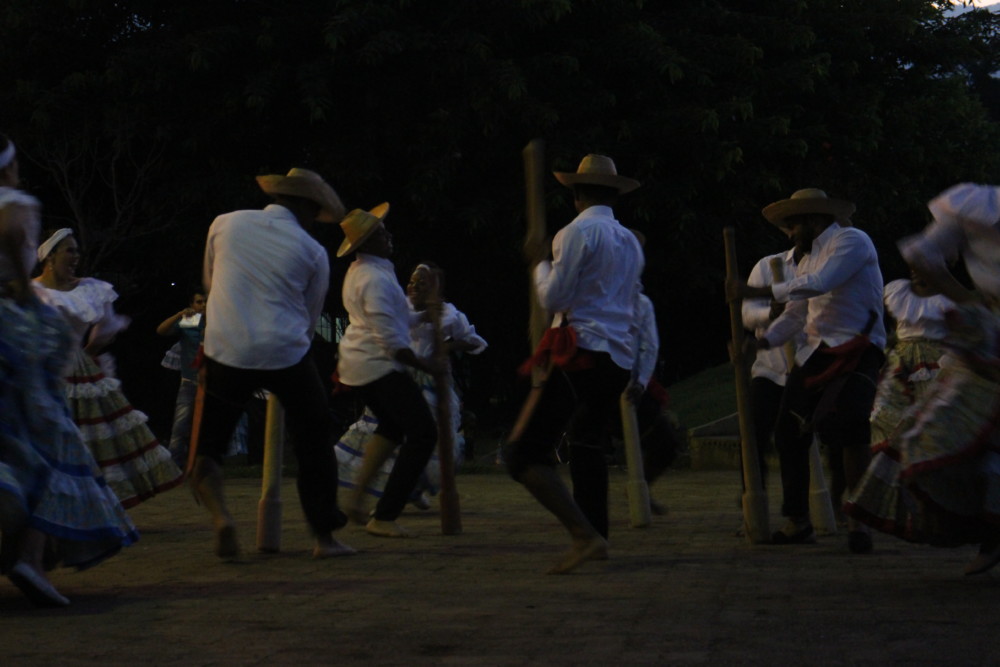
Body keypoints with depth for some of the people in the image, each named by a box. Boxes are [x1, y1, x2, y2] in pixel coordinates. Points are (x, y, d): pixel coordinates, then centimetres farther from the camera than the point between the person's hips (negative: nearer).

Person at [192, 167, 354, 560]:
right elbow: (310, 318, 11)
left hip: (226, 352, 1)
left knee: (207, 446, 9)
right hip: (286, 354, -1)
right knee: (313, 444, 14)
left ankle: (220, 515, -17)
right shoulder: (313, 252, 4)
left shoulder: (224, 225, 7)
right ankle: (324, 537, 16)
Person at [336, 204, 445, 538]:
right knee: (423, 433, -8)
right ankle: (383, 517, -10)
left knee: (392, 427, 30)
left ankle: (357, 497, 22)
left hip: (356, 364, 11)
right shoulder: (374, 278, -19)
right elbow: (387, 334, -22)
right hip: (379, 366, -11)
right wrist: (421, 363, -13)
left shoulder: (357, 271, 13)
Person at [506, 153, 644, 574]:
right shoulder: (630, 241, 18)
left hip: (583, 354, -8)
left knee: (525, 452, -11)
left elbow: (553, 298, -9)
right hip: (620, 360, 8)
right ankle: (596, 540, 27)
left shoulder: (577, 232, -6)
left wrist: (541, 263, 7)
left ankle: (584, 535, -23)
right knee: (586, 444, 23)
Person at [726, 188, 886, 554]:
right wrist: (758, 343, 1)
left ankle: (858, 520, -16)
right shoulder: (808, 259, 22)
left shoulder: (852, 241, -5)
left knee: (846, 425, -25)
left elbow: (819, 284, -20)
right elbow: (794, 315, 17)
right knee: (789, 434, 3)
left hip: (857, 350, -9)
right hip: (816, 353, 9)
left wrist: (756, 291, -19)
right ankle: (798, 522, 13)